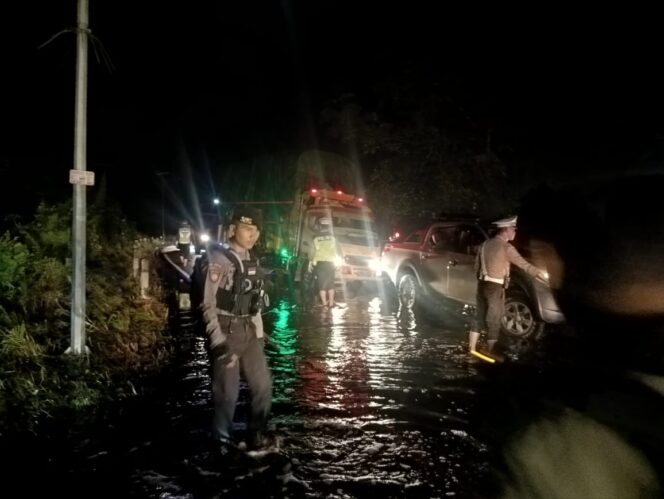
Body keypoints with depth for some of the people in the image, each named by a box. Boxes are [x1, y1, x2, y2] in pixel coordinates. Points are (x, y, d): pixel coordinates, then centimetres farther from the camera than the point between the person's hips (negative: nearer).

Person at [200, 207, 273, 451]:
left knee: (263, 384, 12)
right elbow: (208, 304, -15)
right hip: (225, 331, -7)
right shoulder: (218, 260, -13)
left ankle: (256, 434, 30)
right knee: (228, 391, 0)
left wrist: (259, 333, 15)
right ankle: (223, 442, 20)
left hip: (249, 331, 7)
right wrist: (218, 341, -20)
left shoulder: (252, 261, 10)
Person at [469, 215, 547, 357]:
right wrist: (540, 273, -7)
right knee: (494, 322, 2)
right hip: (495, 287, -7)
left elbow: (477, 265, 15)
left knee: (480, 319, 15)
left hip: (482, 284, 7)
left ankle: (472, 349, 19)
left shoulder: (485, 244, 10)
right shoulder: (506, 247, -13)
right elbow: (523, 264, -13)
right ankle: (490, 354, 7)